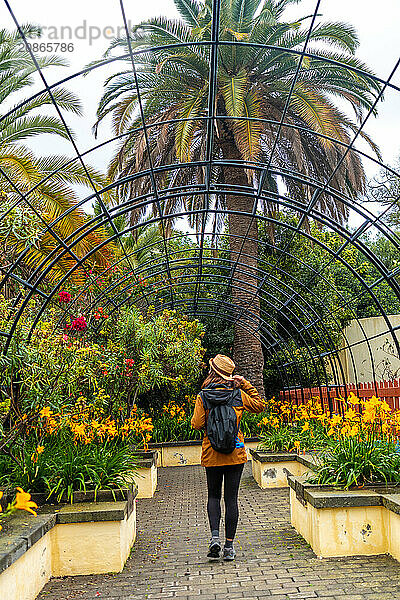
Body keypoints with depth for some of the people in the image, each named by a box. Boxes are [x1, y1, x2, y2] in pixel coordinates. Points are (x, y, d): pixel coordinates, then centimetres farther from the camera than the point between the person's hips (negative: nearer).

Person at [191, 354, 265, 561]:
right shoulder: (239, 394, -4)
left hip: (211, 455, -1)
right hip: (236, 454, 1)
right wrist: (246, 385, 6)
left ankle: (215, 536, 0)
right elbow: (260, 406, 11)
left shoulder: (203, 396, -9)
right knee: (231, 498, 8)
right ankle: (229, 546, 11)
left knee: (213, 495, 17)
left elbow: (197, 424, -10)